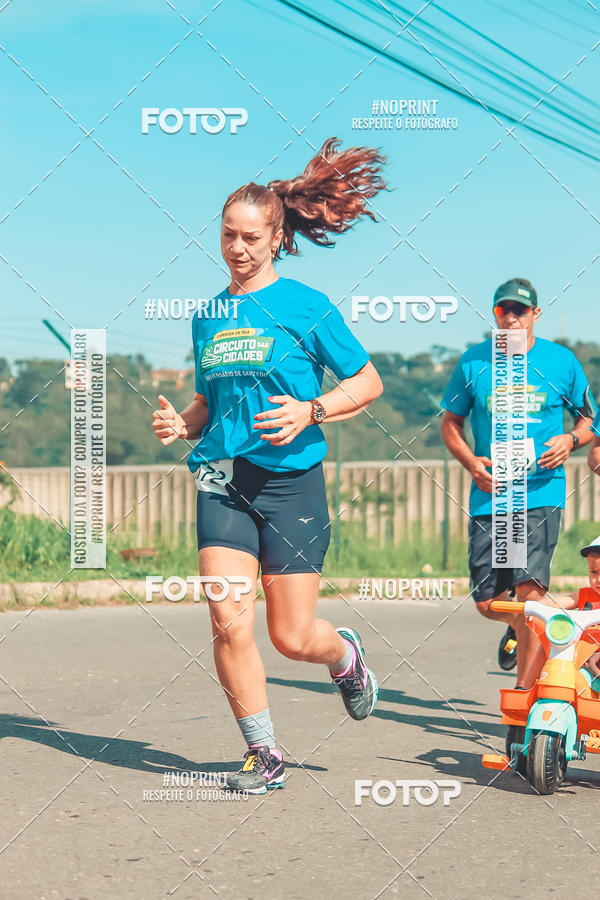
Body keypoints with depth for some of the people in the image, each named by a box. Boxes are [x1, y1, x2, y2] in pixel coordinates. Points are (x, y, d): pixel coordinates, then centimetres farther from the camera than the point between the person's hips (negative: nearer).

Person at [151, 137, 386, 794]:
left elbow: (367, 382, 2)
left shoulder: (307, 307, -1)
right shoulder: (208, 317, 13)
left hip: (290, 479, -4)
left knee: (292, 636, -2)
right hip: (222, 482, 4)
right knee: (229, 624, -9)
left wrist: (310, 411, -14)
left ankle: (345, 655, 35)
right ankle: (263, 754, 6)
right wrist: (180, 424, 3)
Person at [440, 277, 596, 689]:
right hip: (489, 493, 2)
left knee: (530, 587, -18)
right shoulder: (474, 362, 5)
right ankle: (521, 626, 39)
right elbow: (451, 422, 14)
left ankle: (525, 691, -11)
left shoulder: (562, 361, 4)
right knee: (487, 601, 3)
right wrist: (471, 462, -4)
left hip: (541, 492, -2)